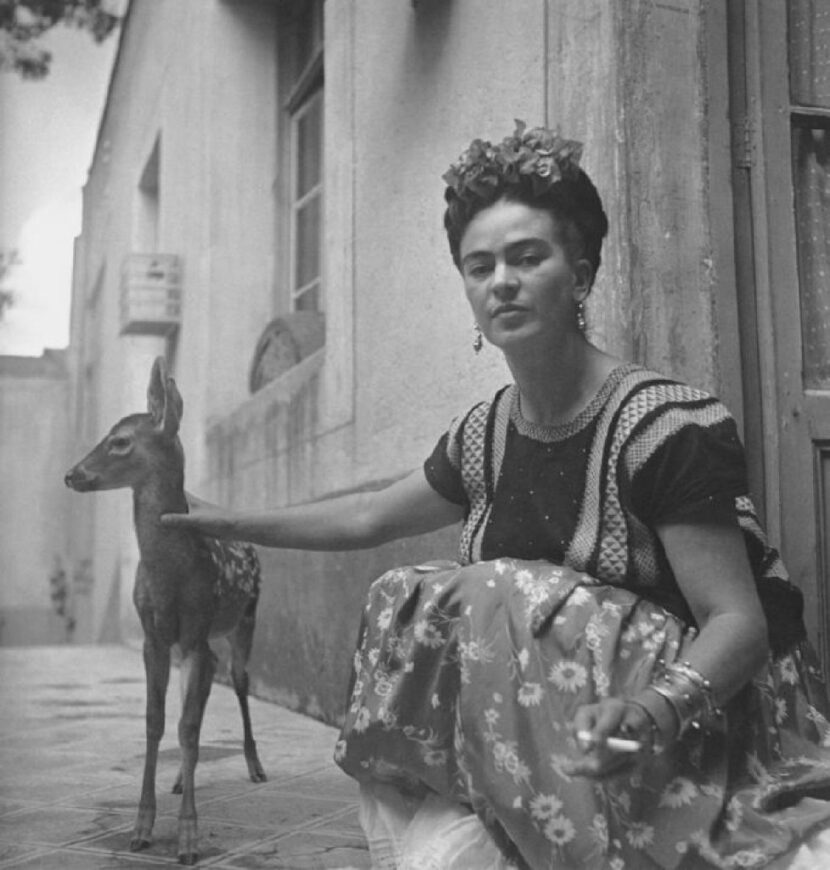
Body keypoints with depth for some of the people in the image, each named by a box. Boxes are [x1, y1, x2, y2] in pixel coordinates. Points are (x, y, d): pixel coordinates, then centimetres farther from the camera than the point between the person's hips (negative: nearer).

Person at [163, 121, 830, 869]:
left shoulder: (666, 428, -20)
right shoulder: (485, 437, 1)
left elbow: (738, 621, -21)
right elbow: (369, 516, 17)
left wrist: (649, 711, -40)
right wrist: (238, 524, 21)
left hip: (715, 729, -5)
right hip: (555, 731, 5)